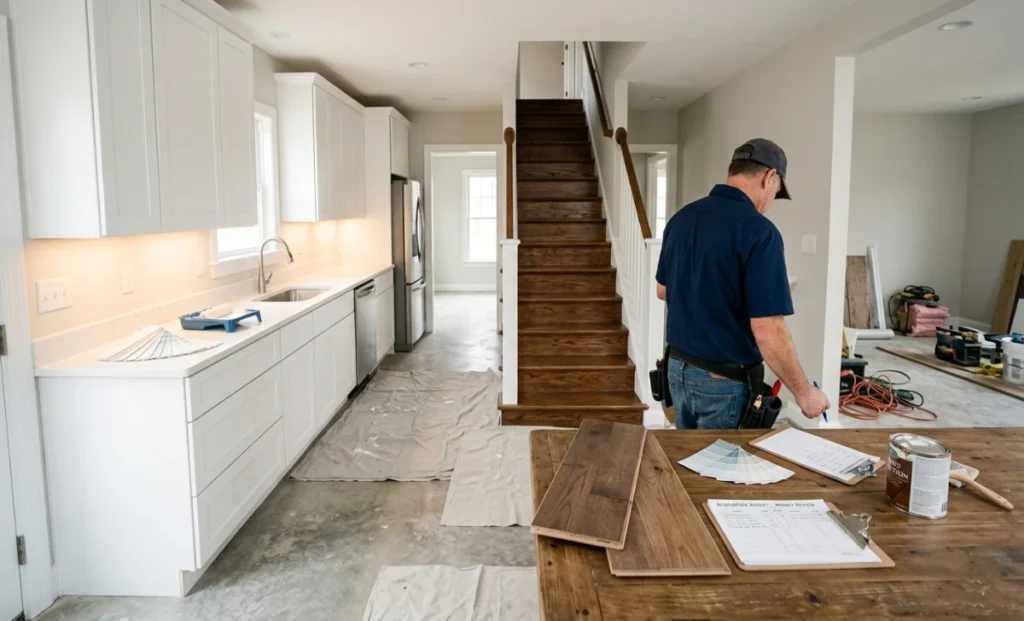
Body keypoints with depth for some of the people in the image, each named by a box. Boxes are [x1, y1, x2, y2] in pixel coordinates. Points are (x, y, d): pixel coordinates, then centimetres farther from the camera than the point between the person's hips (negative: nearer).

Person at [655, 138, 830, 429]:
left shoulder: (681, 218, 2)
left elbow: (663, 290, 14)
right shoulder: (758, 231, -21)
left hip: (678, 367, 7)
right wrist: (803, 392, -11)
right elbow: (767, 331, -23)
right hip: (725, 382, -7)